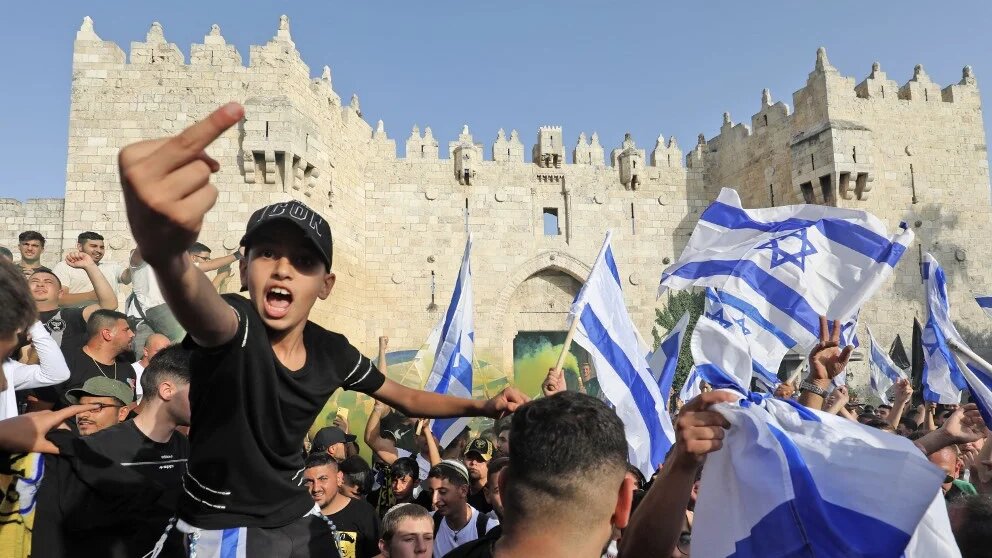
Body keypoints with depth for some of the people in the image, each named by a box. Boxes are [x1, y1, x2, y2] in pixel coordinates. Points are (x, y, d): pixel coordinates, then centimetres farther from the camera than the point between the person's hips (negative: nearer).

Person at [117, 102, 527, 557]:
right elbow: (199, 307, -51)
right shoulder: (234, 325, -25)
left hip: (298, 519, 5)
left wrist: (483, 407, -4)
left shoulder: (332, 352, -8)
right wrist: (166, 253, -74)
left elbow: (407, 399, 8)